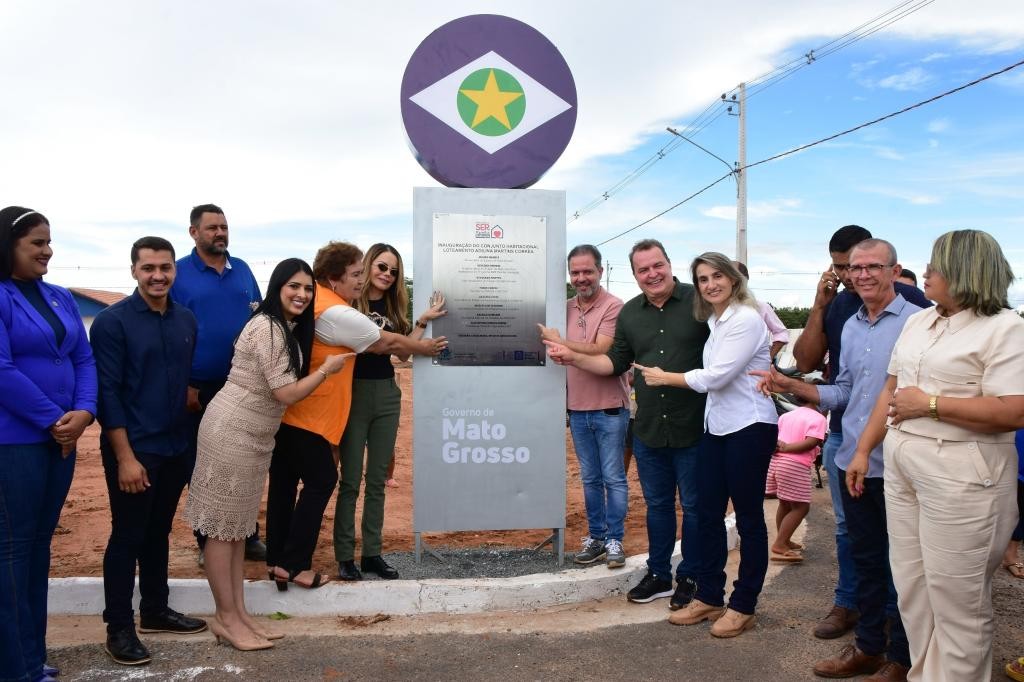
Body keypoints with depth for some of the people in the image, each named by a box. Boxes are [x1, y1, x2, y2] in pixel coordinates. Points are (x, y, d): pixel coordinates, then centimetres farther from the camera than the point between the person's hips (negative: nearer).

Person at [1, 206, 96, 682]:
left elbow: (84, 358, 8)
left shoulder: (61, 298, 11)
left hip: (61, 437, 7)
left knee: (40, 541, 13)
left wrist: (83, 412, -8)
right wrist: (53, 419, -13)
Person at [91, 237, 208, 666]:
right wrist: (125, 456, -17)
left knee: (158, 532, 16)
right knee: (127, 536, 3)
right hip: (133, 449, -5)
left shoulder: (186, 320, 6)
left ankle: (155, 610, 30)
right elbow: (107, 392, -13)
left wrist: (186, 437, 11)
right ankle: (119, 628, 16)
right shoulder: (112, 321, -10)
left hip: (176, 447, 5)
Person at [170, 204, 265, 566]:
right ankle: (207, 542, 21)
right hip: (200, 388, -4)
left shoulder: (242, 269, 7)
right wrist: (183, 384, -11)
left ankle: (249, 537, 23)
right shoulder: (178, 273, -6)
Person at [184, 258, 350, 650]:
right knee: (223, 527, 1)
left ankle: (238, 613, 21)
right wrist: (327, 369, -9)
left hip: (255, 435, 10)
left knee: (239, 525, 14)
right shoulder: (268, 328, -19)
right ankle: (226, 619, 10)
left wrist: (318, 366, 6)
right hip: (231, 432, -10)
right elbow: (287, 394, -19)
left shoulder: (289, 328, 11)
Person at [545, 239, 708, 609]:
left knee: (694, 507, 10)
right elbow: (615, 362, 13)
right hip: (648, 430, 5)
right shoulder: (629, 313, 7)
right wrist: (572, 357, 5)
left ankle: (690, 579, 26)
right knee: (657, 505, 17)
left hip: (694, 429, -4)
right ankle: (658, 575, 32)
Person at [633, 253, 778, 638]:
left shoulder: (746, 320, -14)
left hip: (750, 428, -9)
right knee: (708, 513, 12)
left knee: (748, 518, 4)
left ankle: (743, 607, 16)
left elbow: (715, 377, -18)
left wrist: (664, 378, -8)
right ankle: (709, 598, 24)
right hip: (717, 426, 9)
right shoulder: (715, 321, 12)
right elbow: (714, 375, 10)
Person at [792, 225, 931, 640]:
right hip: (842, 431, 4)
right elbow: (806, 362, -2)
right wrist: (818, 307, -10)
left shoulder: (909, 301, -8)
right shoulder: (833, 305, 5)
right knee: (847, 527, 15)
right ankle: (847, 603, 29)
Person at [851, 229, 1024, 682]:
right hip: (901, 467, 8)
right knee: (911, 588, 15)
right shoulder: (917, 322, 12)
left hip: (961, 476, -7)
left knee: (956, 598, 4)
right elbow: (891, 391, 15)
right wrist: (863, 451, 13)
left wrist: (929, 404, -16)